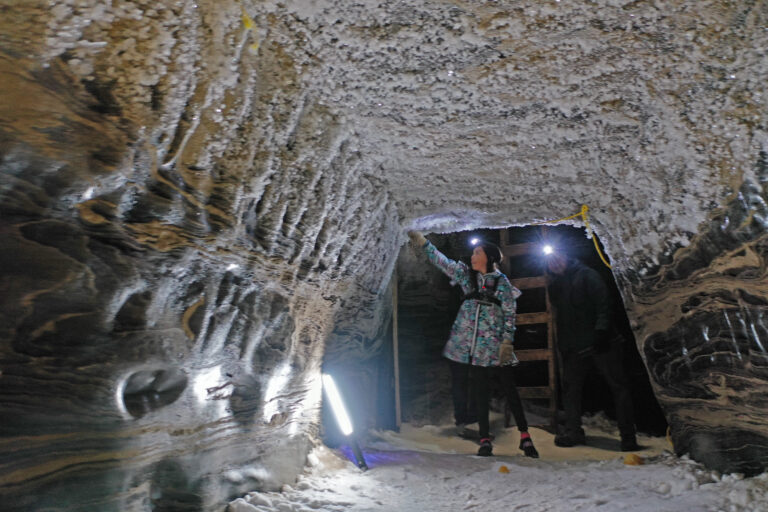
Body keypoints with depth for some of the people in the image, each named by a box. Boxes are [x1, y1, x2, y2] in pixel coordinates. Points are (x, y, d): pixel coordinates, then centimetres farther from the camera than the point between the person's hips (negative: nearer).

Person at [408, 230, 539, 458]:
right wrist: (423, 243, -4)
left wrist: (507, 340, -6)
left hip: (493, 344, -2)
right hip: (466, 341, 2)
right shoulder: (466, 274, 10)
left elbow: (510, 313, 1)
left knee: (509, 388, 0)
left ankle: (524, 435, 12)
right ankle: (485, 439, 15)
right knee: (481, 389, 6)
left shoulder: (502, 282, 3)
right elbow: (442, 261, 5)